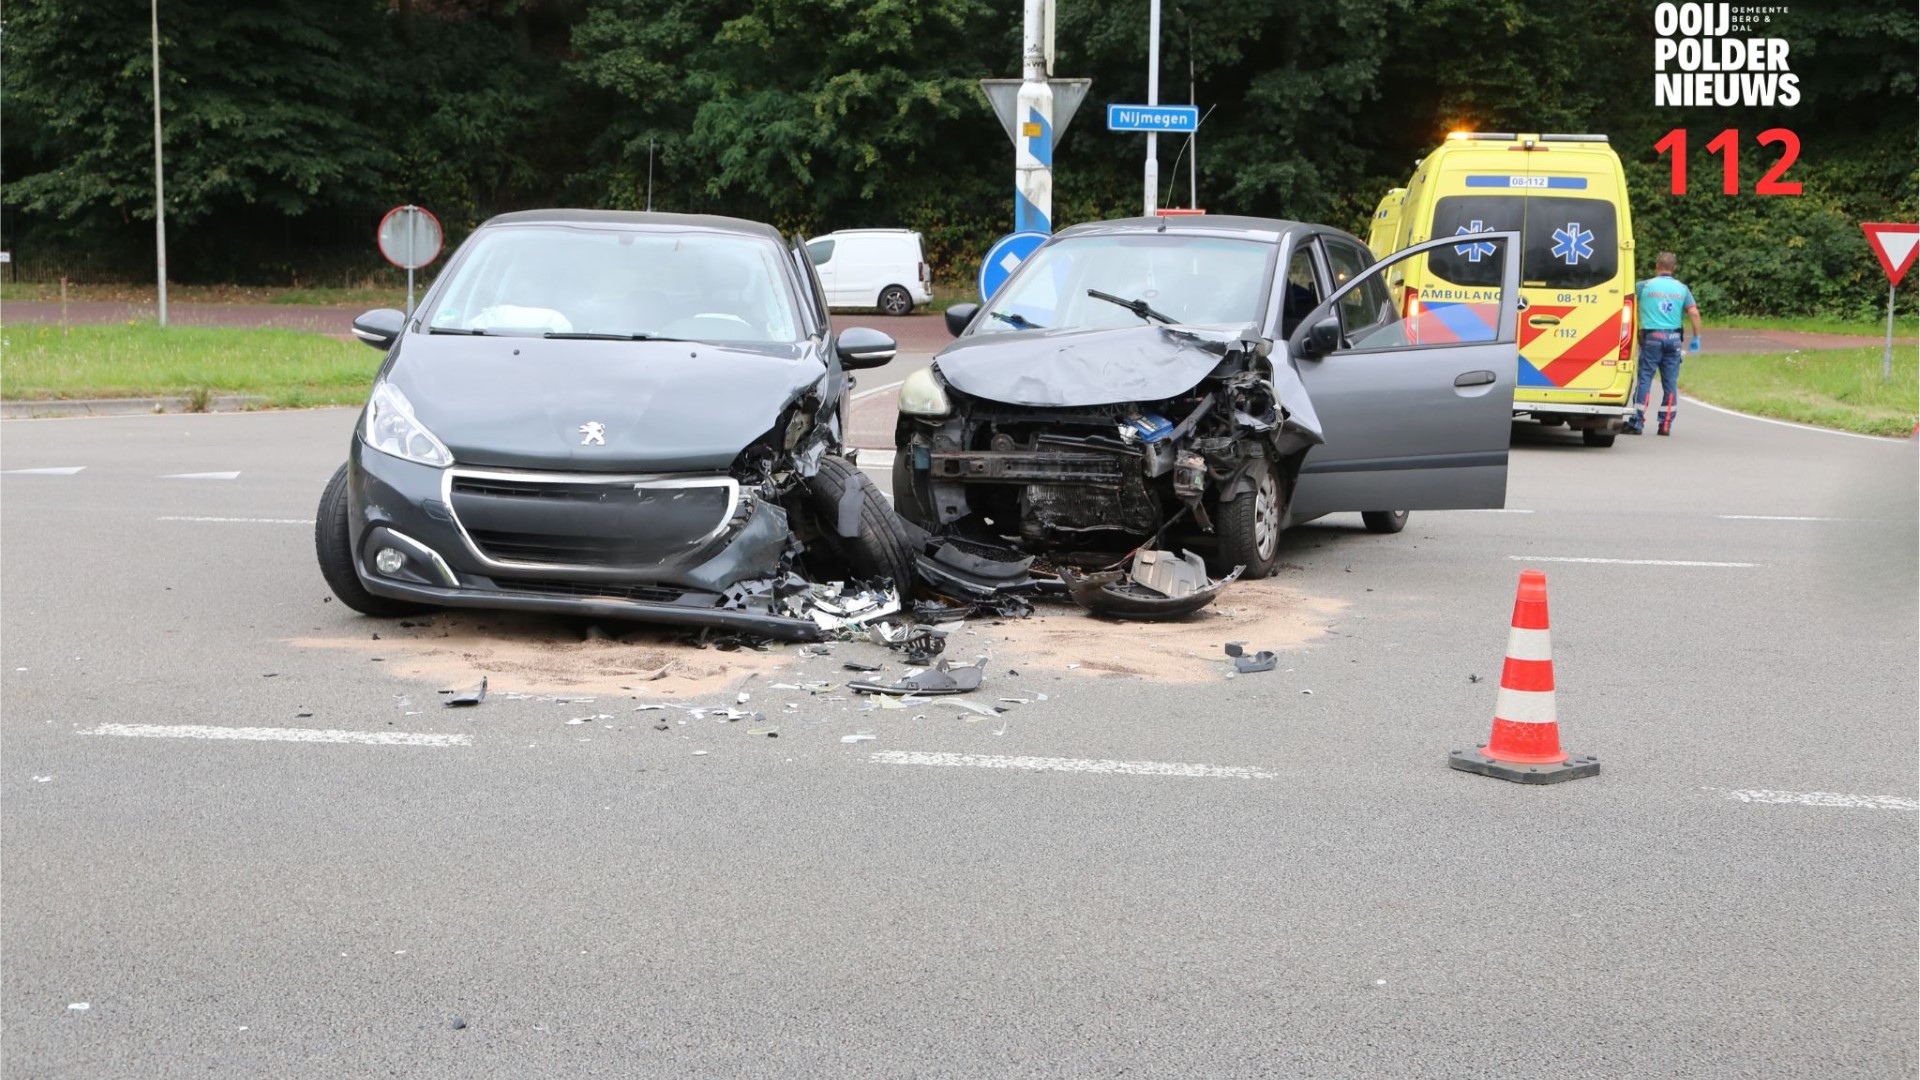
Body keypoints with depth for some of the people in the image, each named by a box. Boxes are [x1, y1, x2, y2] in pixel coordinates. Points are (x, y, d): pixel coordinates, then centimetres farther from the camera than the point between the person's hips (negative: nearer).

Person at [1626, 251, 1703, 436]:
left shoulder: (1645, 286, 0)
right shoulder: (1682, 289, 7)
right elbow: (1694, 313, 1)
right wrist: (1696, 338, 7)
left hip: (1651, 337, -3)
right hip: (1673, 338, 3)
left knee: (1644, 379, -1)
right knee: (1670, 382, 7)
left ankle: (1637, 423, -4)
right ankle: (1666, 425, 7)